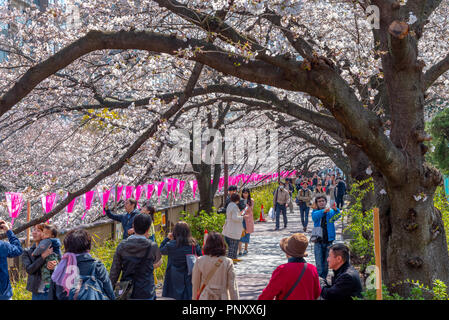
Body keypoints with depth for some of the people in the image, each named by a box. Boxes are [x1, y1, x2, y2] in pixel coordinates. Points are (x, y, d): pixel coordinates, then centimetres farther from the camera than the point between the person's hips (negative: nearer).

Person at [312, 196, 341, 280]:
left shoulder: (330, 212, 4)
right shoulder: (315, 212, 4)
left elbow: (337, 216, -18)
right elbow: (314, 216, -20)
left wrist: (335, 209, -41)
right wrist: (324, 211, -39)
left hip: (328, 242, 1)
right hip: (318, 242, -1)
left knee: (326, 263, 8)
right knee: (319, 263, -7)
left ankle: (324, 278, 20)